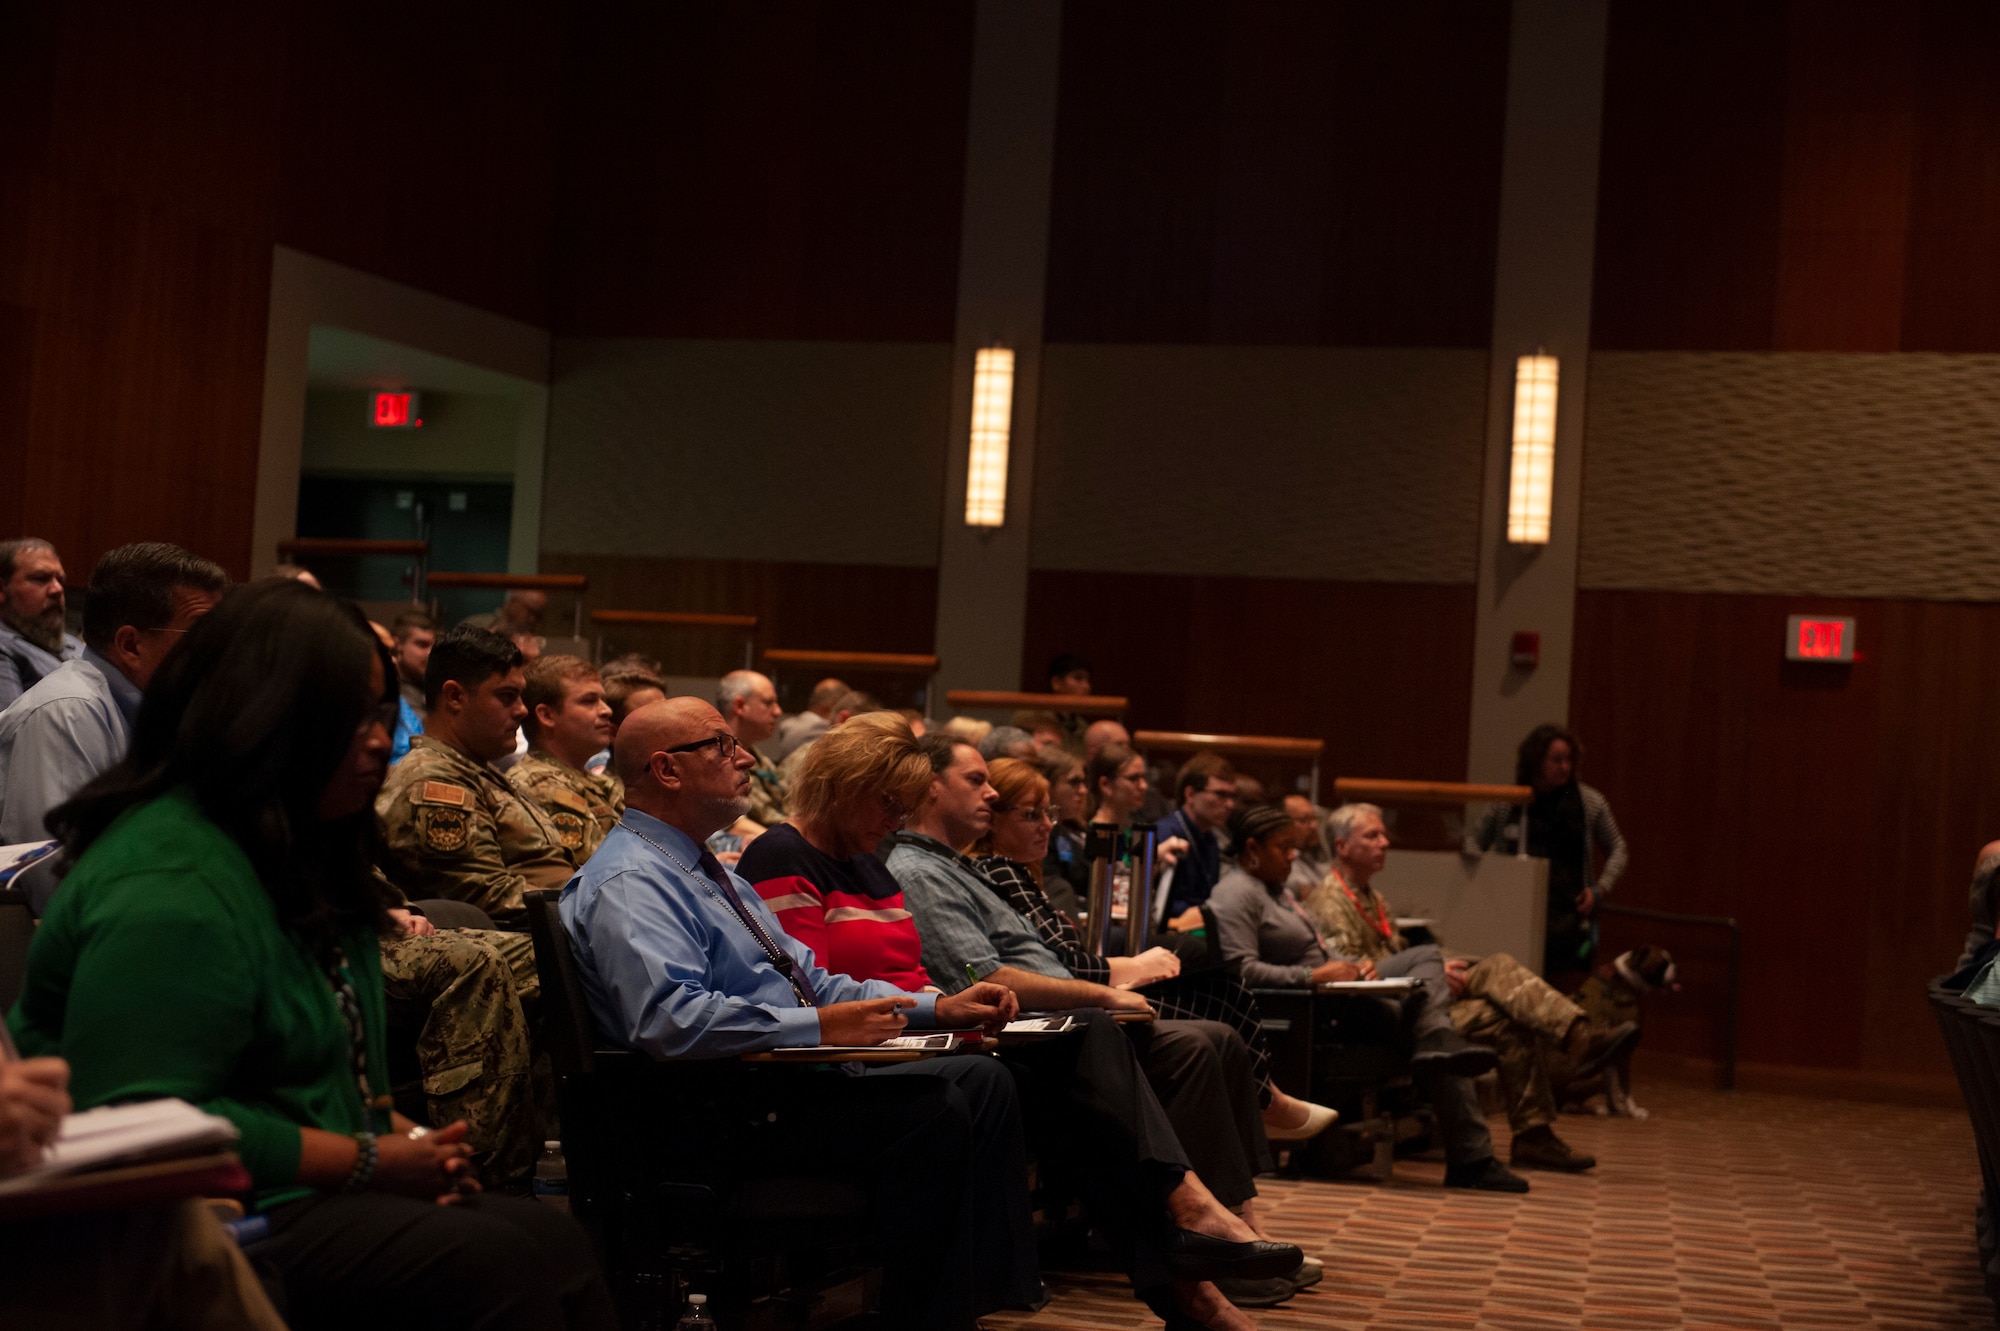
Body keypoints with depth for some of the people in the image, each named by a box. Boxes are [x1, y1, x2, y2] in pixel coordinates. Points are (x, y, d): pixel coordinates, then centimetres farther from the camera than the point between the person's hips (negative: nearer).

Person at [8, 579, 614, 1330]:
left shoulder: (292, 855, 16)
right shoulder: (171, 886, -19)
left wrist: (398, 1132, 2)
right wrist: (367, 1161, -18)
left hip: (307, 1195, 10)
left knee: (555, 1243, -13)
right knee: (497, 1266, -27)